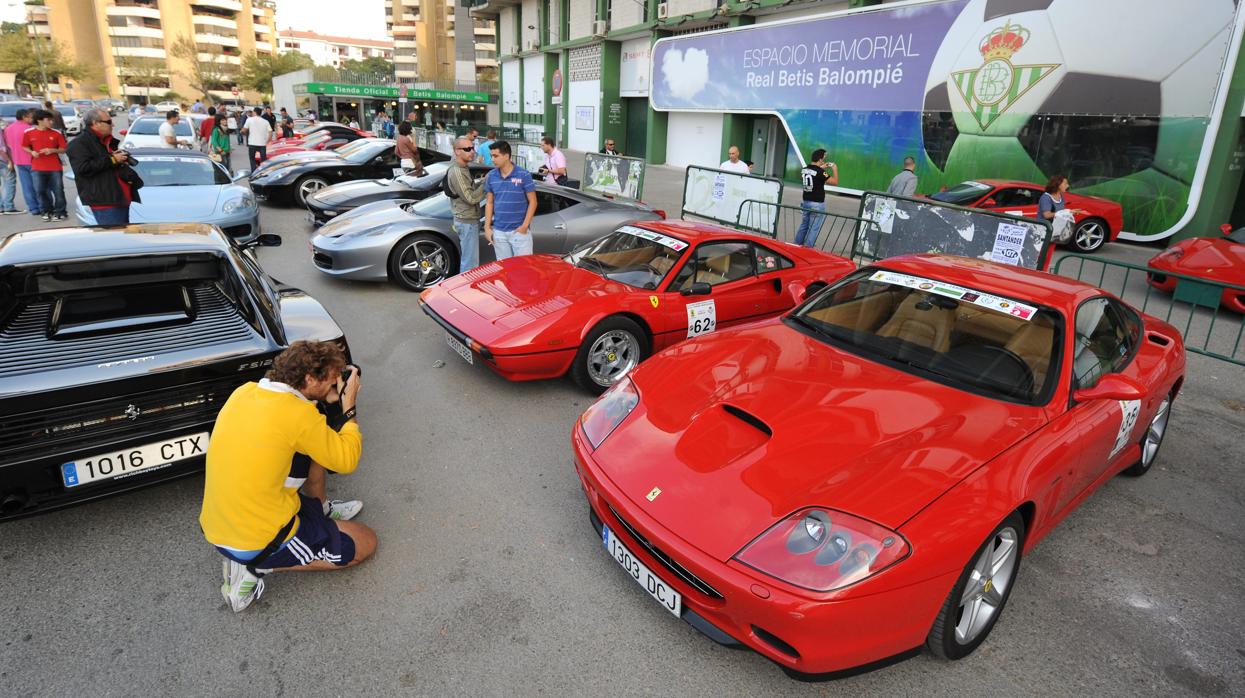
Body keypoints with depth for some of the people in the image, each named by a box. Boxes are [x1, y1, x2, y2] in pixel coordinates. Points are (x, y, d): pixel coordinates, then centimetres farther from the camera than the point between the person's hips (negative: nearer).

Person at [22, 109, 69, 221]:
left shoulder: (56, 133, -1)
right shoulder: (29, 133, 1)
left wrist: (52, 150, -14)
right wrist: (32, 152, -9)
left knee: (58, 190, 1)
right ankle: (46, 211, 16)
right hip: (37, 168, 1)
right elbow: (25, 147, 11)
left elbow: (64, 149, 3)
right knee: (40, 190, 2)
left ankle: (60, 212, 13)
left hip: (55, 167, -1)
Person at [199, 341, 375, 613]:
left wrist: (326, 400, 7)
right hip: (259, 541, -8)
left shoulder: (245, 391, -2)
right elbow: (346, 461, -11)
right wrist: (349, 405, -4)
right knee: (366, 542, 7)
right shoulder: (299, 414, -24)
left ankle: (320, 507, 30)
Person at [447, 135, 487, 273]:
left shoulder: (462, 168, 12)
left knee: (466, 259, 19)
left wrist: (481, 183, 2)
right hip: (467, 222, -10)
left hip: (468, 220, 10)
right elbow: (471, 198, -22)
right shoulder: (457, 172, -19)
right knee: (471, 263, -6)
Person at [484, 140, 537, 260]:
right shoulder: (491, 176, 4)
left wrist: (525, 225, -12)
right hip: (498, 232, 4)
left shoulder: (524, 175, -8)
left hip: (519, 231, -4)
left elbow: (532, 202, -5)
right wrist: (487, 227, 4)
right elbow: (489, 203, 10)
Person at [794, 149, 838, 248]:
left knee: (804, 225, 18)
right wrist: (835, 169, 1)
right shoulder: (820, 172, -20)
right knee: (814, 228, 0)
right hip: (817, 204, -7)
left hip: (806, 202, 7)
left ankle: (797, 245, 24)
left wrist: (821, 168, 21)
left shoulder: (804, 169, 2)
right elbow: (834, 182, -13)